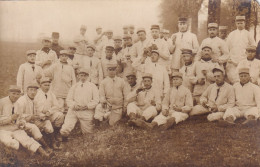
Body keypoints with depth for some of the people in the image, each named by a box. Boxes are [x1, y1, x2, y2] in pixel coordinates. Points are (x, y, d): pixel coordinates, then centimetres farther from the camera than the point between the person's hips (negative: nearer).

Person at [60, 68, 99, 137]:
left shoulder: (92, 86, 10)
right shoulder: (74, 87, 17)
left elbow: (96, 100, 4)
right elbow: (68, 99, 10)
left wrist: (87, 106, -11)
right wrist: (74, 105, -10)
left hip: (86, 112, -1)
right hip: (73, 111, 1)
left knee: (88, 133, 2)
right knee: (64, 131, -14)